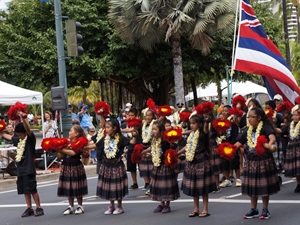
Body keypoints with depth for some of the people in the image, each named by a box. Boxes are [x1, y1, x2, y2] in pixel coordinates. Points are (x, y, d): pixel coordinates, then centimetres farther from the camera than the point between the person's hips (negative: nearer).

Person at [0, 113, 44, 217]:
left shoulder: (30, 138, -7)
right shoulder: (18, 140, 14)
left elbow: (28, 129, -26)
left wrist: (23, 118, -39)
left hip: (29, 169, -8)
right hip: (20, 169, 8)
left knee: (32, 189, -6)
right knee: (25, 190, 10)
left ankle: (39, 208, 2)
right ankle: (29, 208, 16)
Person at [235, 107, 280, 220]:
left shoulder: (265, 127, -11)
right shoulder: (248, 130, 8)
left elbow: (272, 136, -30)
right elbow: (239, 143, 9)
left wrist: (269, 144, -52)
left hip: (263, 160, -6)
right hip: (250, 161, 6)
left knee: (264, 185, 2)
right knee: (251, 186, 10)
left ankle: (265, 210, 16)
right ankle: (254, 210, 22)